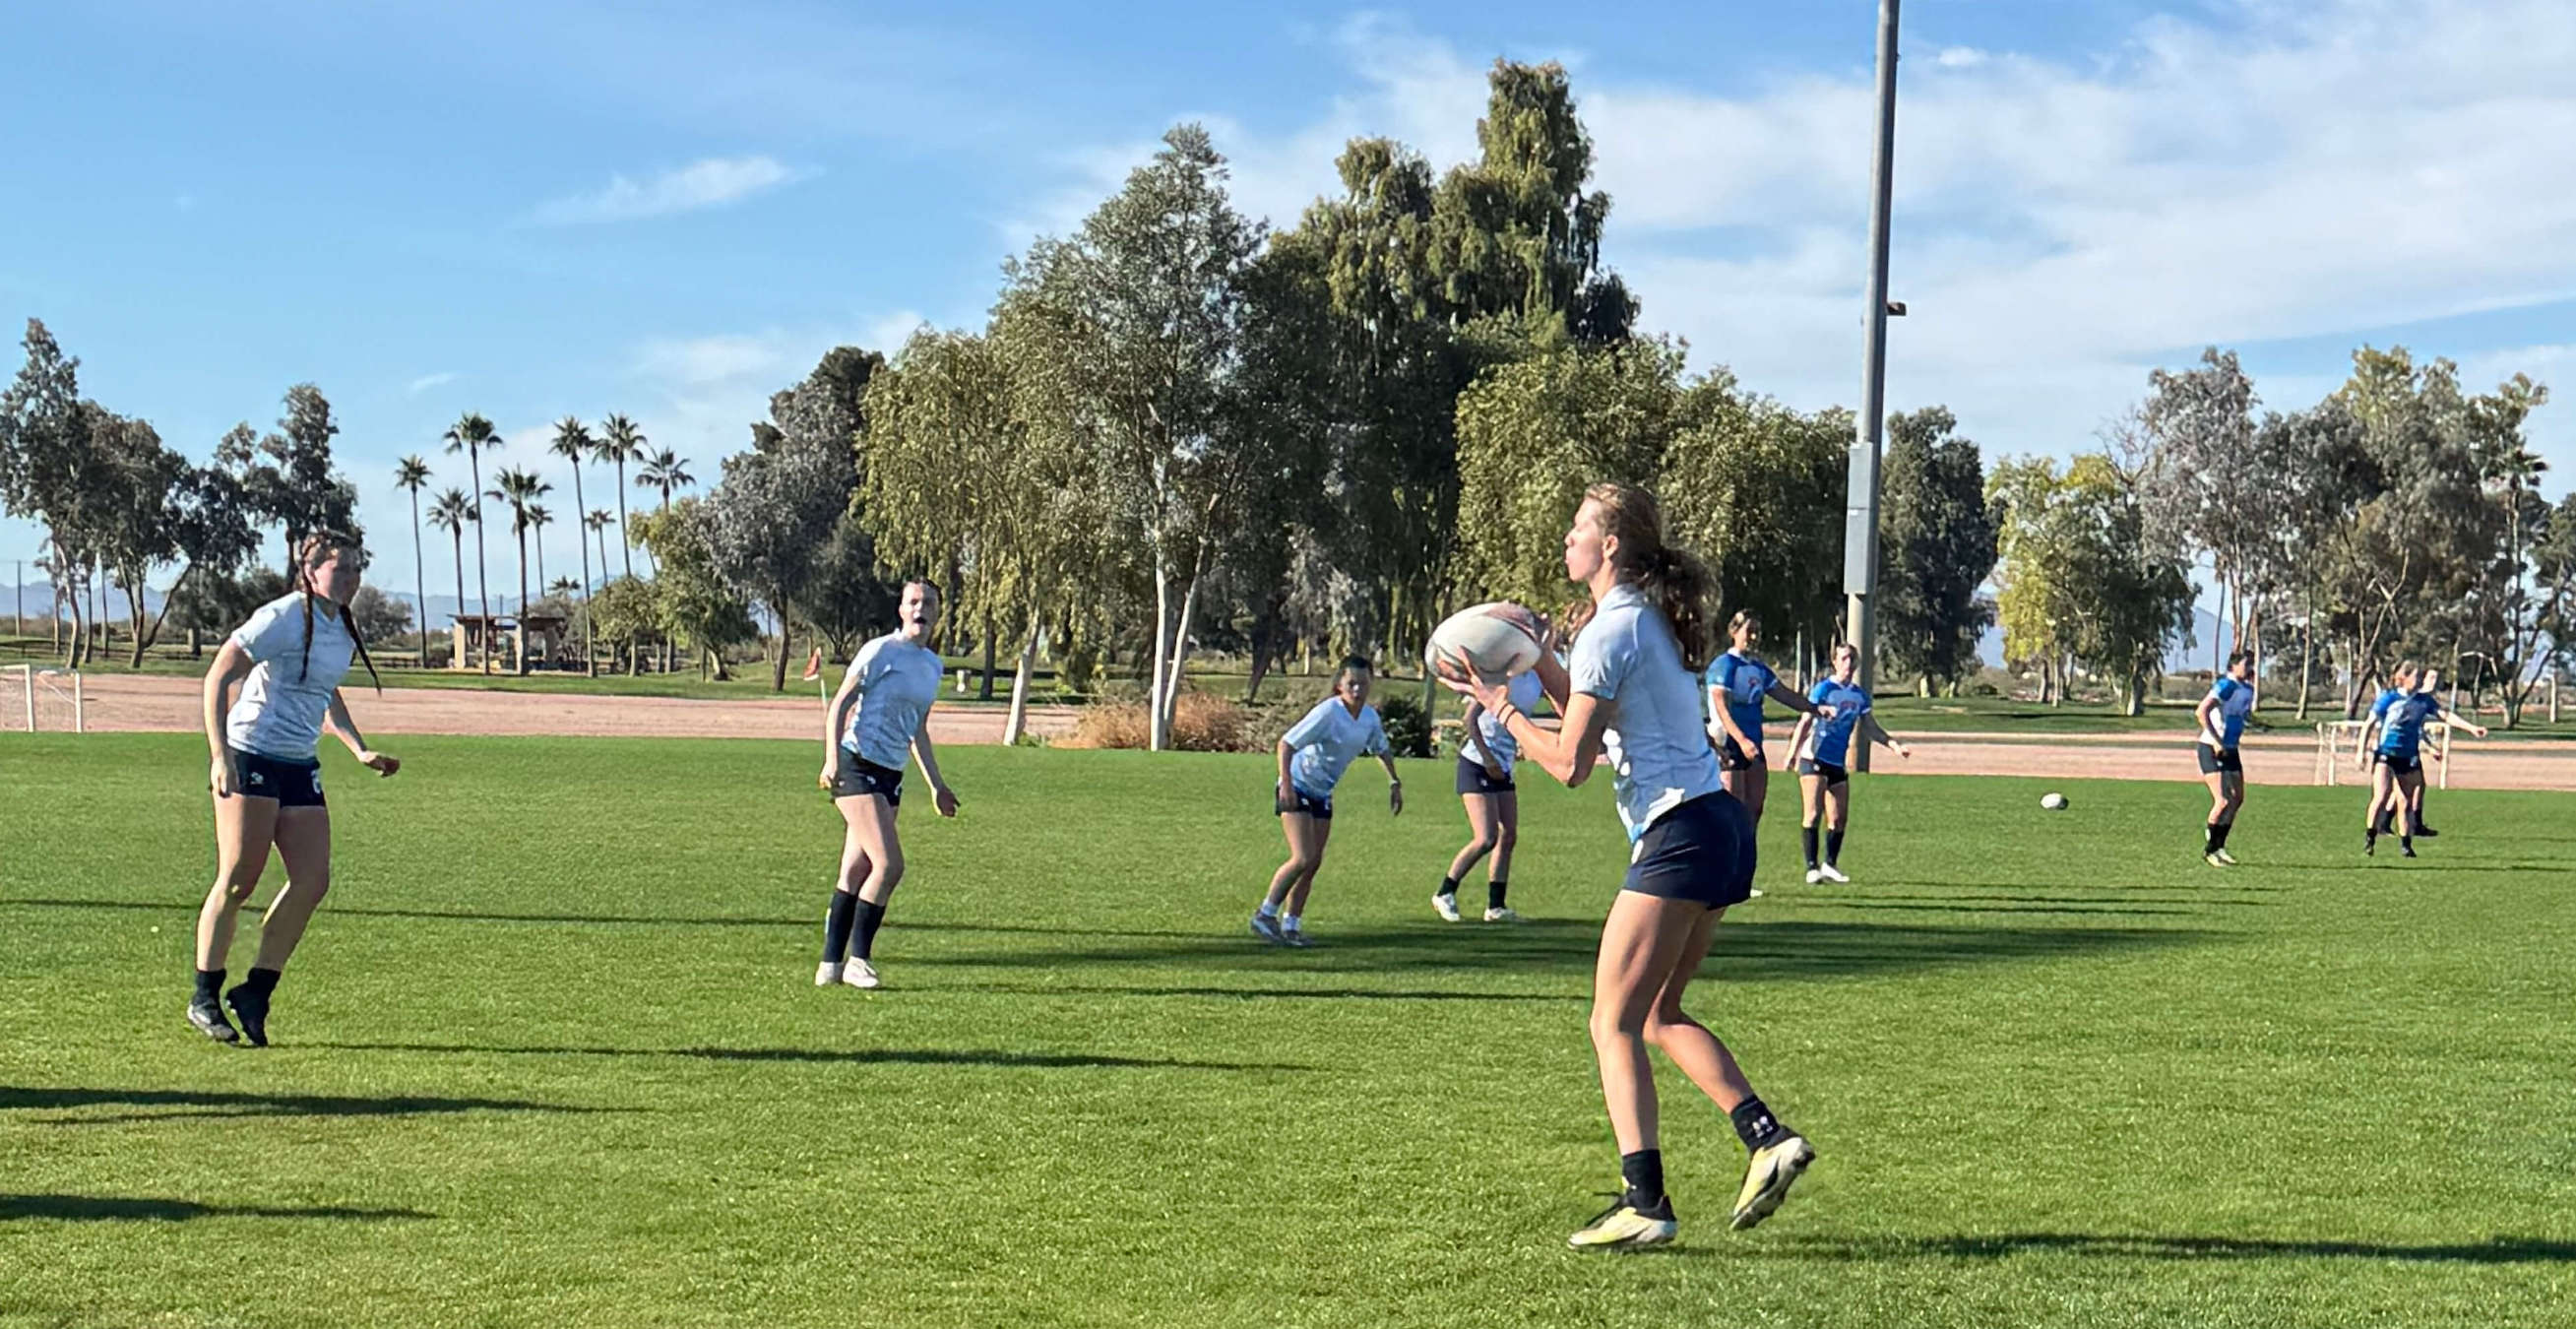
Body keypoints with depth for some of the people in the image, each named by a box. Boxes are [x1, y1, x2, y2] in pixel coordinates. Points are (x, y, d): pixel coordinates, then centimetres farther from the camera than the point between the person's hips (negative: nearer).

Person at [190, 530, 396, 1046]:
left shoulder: (343, 631, 12)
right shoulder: (284, 618, -13)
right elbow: (217, 679, -13)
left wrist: (361, 750, 19)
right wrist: (220, 755, -21)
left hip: (301, 768, 8)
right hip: (251, 758, -8)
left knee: (313, 881, -2)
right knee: (238, 881, -6)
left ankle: (255, 993, 7)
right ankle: (204, 999, 7)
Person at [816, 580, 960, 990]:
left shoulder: (933, 665, 15)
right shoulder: (881, 652, -7)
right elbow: (839, 705, -7)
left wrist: (936, 784, 24)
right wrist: (832, 757, -18)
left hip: (890, 774, 7)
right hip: (857, 767, -7)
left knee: (855, 872, 7)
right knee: (889, 864, -16)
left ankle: (830, 965, 11)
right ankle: (858, 959, -7)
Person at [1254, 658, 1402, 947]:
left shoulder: (1370, 717, -1)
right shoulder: (1328, 712, -23)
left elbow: (1381, 749, 20)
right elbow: (1286, 744, -24)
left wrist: (1394, 783, 13)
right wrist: (1286, 785, -31)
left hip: (1322, 794, 7)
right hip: (1297, 789, -7)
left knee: (1314, 862, 3)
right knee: (1304, 858, -17)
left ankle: (1290, 926, 11)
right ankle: (1265, 915, -4)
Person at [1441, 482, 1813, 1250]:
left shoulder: (1612, 629, -12)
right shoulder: (1650, 618, 17)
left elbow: (1569, 762, -13)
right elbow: (1596, 714, 24)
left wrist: (1499, 706, -1)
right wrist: (1536, 660, 17)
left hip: (1679, 835, -10)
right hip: (1722, 831, 10)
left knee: (1614, 1023, -6)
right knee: (1659, 1015, 16)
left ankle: (1645, 1204, -11)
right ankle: (1767, 1138, 6)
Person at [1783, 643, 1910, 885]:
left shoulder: (1860, 695, 9)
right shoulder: (1823, 689, -8)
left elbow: (1870, 728, 19)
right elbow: (1805, 722, -11)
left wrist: (1895, 745, 10)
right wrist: (1792, 754, -19)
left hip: (1838, 763, 6)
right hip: (1814, 758, -6)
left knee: (1839, 819, 8)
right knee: (1813, 814, -11)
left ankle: (1830, 865, 23)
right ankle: (1812, 867, -8)